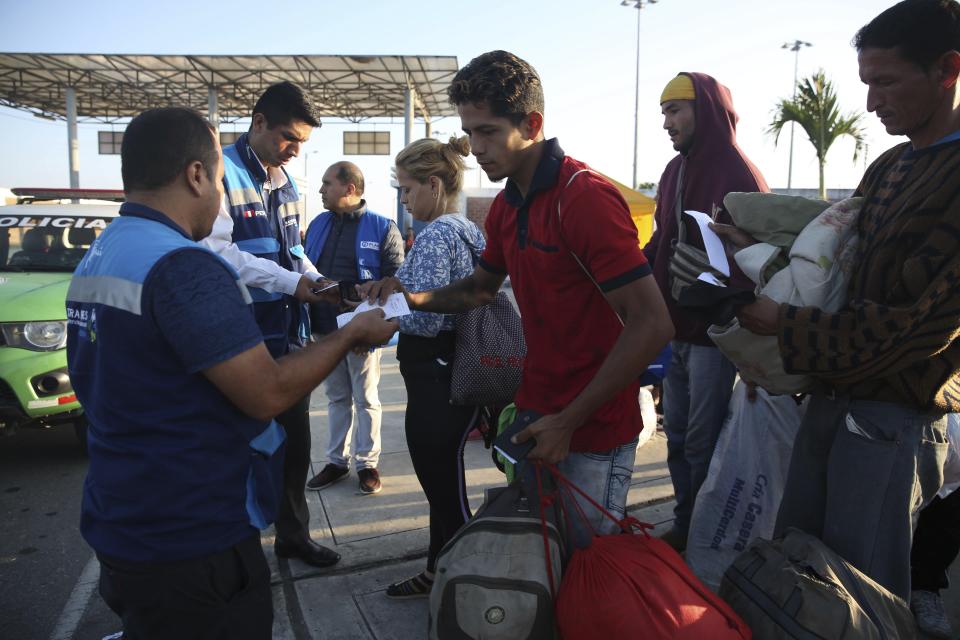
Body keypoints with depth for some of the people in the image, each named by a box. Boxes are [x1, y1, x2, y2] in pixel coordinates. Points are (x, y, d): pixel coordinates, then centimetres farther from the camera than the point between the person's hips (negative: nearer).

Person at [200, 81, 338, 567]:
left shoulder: (285, 182, 14)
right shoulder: (221, 173, -11)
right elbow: (216, 251, -21)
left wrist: (316, 280, 0)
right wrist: (291, 283, -22)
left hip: (291, 332, 8)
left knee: (295, 437, 16)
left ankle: (293, 533, 34)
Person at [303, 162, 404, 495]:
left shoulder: (382, 228, -8)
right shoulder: (318, 224, 9)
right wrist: (308, 317, 4)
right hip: (324, 329, 5)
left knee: (365, 399, 9)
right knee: (336, 397, 16)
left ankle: (367, 462, 21)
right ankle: (336, 460, 29)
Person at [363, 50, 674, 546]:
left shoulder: (586, 197, -20)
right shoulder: (505, 205, 7)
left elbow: (652, 323, -23)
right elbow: (481, 287, 21)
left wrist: (569, 421, -21)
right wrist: (417, 298, 0)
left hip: (592, 430, -8)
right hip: (534, 412, 8)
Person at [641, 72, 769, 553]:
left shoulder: (739, 174, -12)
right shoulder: (674, 171, 12)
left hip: (714, 333, -8)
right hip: (675, 329, 8)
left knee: (704, 444, 2)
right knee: (678, 437, 16)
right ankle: (684, 527, 31)